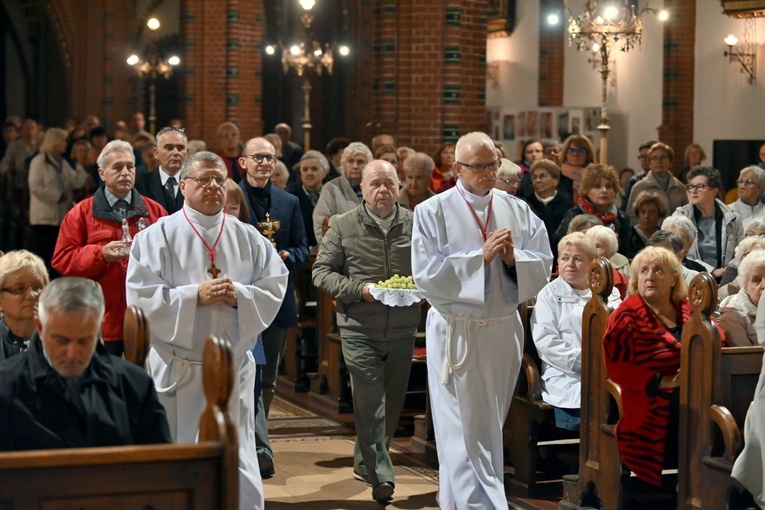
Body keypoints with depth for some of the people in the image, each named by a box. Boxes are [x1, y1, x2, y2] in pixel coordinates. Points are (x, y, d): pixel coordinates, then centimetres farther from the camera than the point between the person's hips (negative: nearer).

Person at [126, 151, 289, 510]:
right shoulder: (158, 236, -1)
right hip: (178, 368, -2)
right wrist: (195, 296, -18)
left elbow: (275, 286, 4)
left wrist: (239, 295, -14)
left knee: (239, 459, 4)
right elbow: (141, 295, -9)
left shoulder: (248, 238, 7)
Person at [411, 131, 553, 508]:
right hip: (456, 332, -4)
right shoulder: (432, 213, -5)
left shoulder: (518, 211, 5)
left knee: (489, 427, 13)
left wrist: (513, 258, -17)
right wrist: (482, 256, -19)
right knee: (464, 432, -4)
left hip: (504, 332, 4)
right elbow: (426, 274, -14)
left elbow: (543, 268, 3)